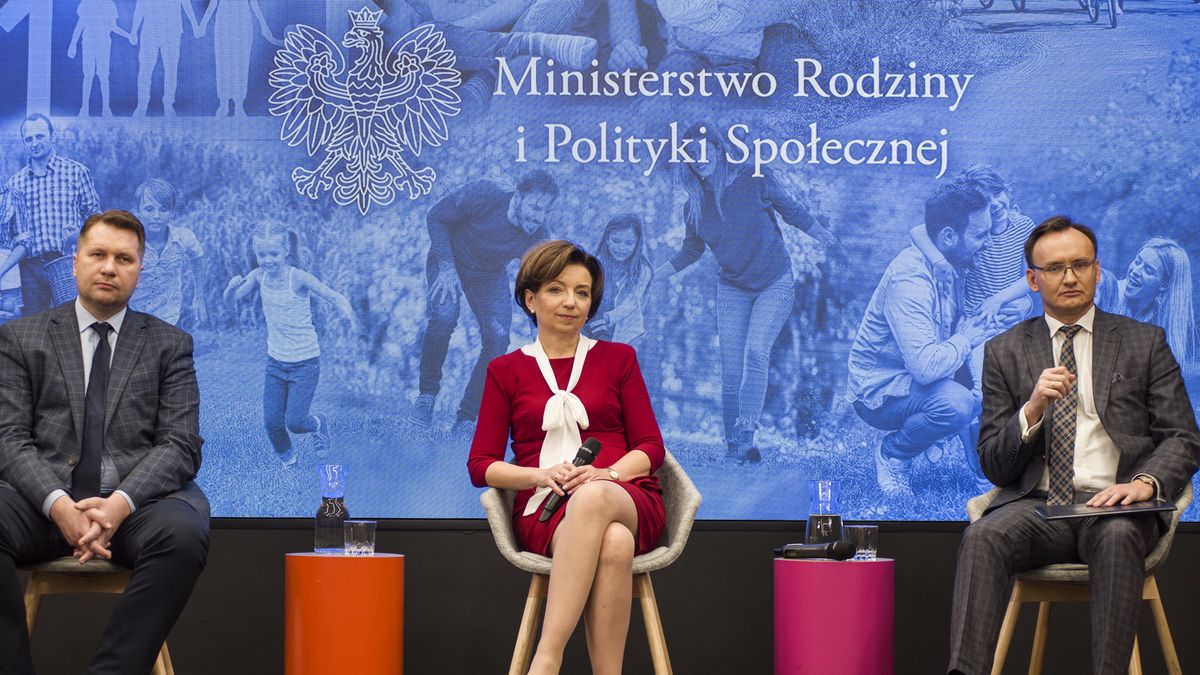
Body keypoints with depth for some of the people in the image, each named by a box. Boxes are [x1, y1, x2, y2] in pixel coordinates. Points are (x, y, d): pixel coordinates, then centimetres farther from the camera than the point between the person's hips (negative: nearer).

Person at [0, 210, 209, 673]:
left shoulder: (169, 345, 14)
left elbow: (181, 444, 3)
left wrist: (119, 504, -17)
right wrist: (58, 504, -17)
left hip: (138, 498, 0)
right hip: (44, 497, 0)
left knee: (183, 534, -35)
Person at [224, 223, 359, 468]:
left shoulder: (298, 278, -20)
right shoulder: (259, 276, -7)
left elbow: (335, 297, -20)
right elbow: (231, 299, -6)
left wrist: (347, 311, -43)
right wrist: (232, 287, -30)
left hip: (305, 363, -4)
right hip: (275, 362, 4)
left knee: (294, 421, -6)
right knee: (271, 422, 1)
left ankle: (318, 424, 29)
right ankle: (287, 459, 29)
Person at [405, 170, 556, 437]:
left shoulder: (536, 239, -23)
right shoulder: (483, 195, -32)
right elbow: (435, 217, -18)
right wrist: (447, 266, -26)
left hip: (490, 275, 3)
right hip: (448, 260, -3)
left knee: (498, 337, -16)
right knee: (444, 314, -31)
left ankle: (466, 420, -3)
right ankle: (427, 393, -9)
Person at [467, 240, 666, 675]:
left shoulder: (618, 358, 18)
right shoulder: (505, 371, 16)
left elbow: (651, 447, 10)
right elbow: (480, 466, 10)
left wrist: (607, 474, -12)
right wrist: (542, 475, -10)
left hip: (627, 500, 0)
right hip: (545, 512, 0)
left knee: (593, 498, -41)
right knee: (612, 544, -40)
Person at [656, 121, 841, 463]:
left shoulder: (755, 180, -8)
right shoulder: (694, 206, 2)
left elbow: (794, 212, 3)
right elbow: (690, 252, 16)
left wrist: (825, 237, -5)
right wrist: (650, 277, 9)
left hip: (774, 284, -3)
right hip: (733, 290, 3)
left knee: (755, 351, -23)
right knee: (731, 371, -6)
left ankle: (746, 434, -27)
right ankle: (733, 446, 2)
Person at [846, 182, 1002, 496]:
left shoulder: (950, 268, 2)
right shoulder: (909, 278, -28)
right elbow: (926, 366, -37)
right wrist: (966, 339, -19)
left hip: (915, 381, 9)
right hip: (881, 392, -9)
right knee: (957, 403, -34)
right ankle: (893, 454, -6)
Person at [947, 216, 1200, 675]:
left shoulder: (1145, 343, 13)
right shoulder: (1005, 352, 15)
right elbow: (994, 466, 10)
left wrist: (1144, 482, -15)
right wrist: (1032, 410, -11)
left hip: (1114, 504, -1)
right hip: (1036, 506, 1)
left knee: (1117, 536, -37)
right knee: (982, 537, -32)